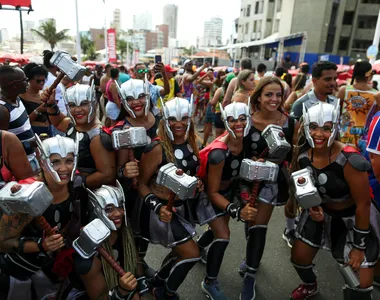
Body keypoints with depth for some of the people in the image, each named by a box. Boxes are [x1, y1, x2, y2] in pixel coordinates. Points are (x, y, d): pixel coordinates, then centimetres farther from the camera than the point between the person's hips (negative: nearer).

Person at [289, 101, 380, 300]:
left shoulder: (349, 160, -31)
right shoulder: (301, 154, -14)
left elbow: (363, 204, -21)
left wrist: (359, 247, -14)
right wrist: (311, 207, -15)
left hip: (354, 218, -4)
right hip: (322, 212, 5)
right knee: (298, 257, 14)